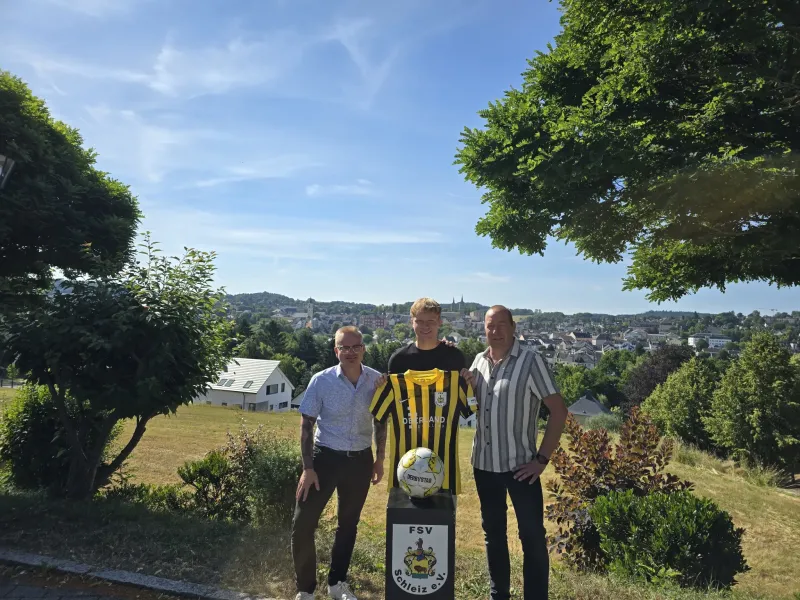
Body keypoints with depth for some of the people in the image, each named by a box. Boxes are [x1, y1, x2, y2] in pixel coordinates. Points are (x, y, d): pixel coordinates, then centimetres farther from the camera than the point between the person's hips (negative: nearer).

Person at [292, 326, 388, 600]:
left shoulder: (377, 380, -7)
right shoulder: (321, 381, -13)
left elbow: (380, 422, 7)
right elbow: (306, 426, -7)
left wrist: (379, 459, 7)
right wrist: (308, 467, -10)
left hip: (360, 460, 2)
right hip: (326, 457, -2)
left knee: (349, 524, 16)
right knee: (303, 524, -2)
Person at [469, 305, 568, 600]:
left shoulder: (530, 361, -12)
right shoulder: (479, 361, 4)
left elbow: (559, 409, -11)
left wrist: (542, 458, -13)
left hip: (520, 465, -5)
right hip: (484, 464, 5)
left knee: (532, 536, 5)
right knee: (493, 532, 18)